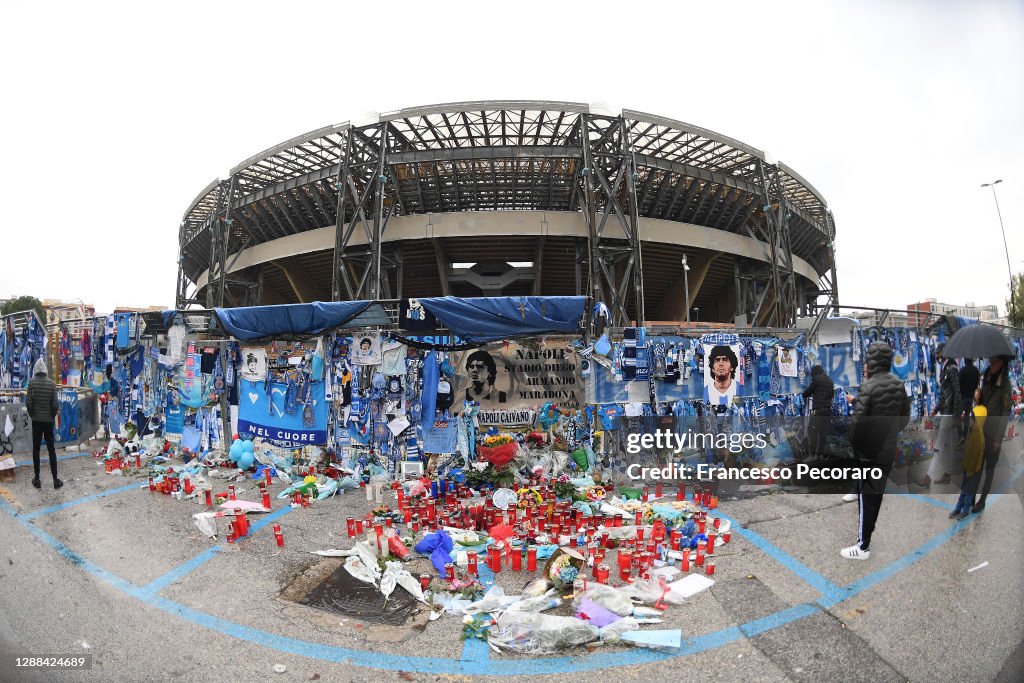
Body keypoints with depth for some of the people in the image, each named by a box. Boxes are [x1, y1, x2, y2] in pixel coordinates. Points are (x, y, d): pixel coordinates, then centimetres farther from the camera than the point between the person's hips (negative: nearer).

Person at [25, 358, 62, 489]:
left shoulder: (32, 382, -8)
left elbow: (28, 402, -11)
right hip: (48, 421, 0)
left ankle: (37, 479, 13)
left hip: (36, 421, 0)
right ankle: (55, 480, 6)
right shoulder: (51, 383, -6)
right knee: (51, 450, 5)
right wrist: (52, 416, 9)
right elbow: (55, 405, -8)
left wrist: (32, 415, 7)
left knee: (36, 449, 9)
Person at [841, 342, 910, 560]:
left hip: (868, 451, -7)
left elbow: (858, 420, -23)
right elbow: (905, 416, 10)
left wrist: (852, 444, -8)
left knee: (866, 496, 1)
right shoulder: (899, 385, 2)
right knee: (878, 492, 20)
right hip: (888, 451, 7)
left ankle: (863, 546, 9)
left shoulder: (868, 386, -20)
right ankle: (868, 532, 36)